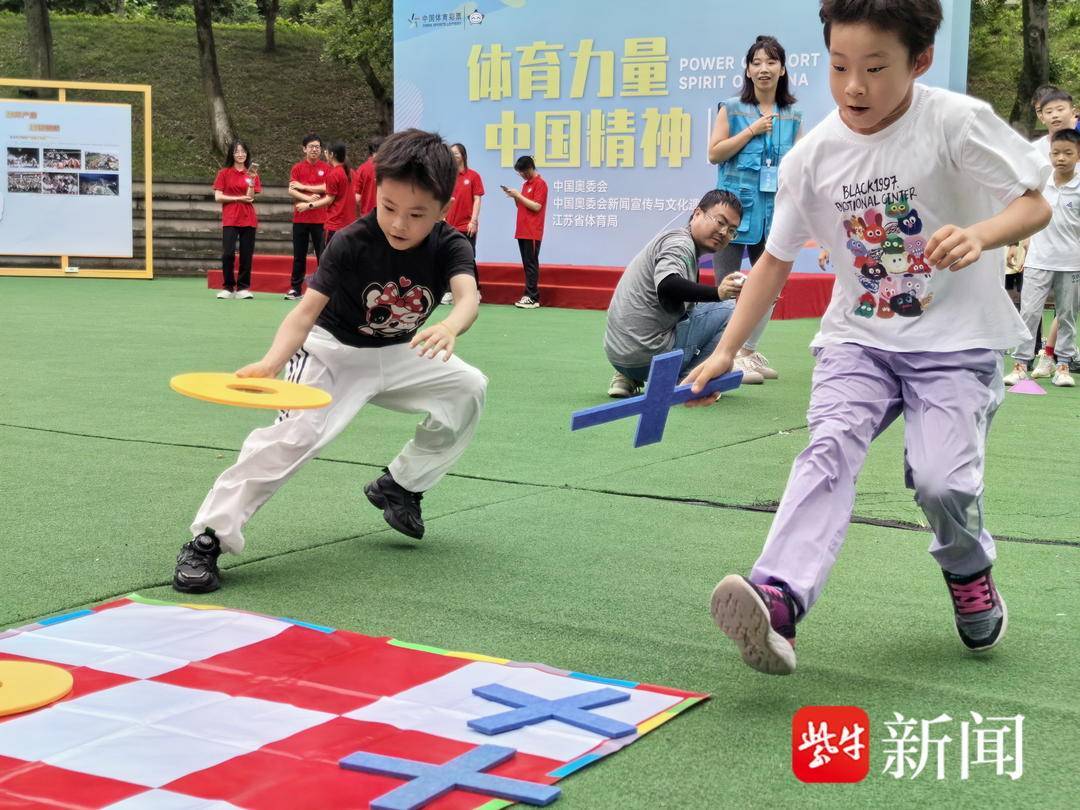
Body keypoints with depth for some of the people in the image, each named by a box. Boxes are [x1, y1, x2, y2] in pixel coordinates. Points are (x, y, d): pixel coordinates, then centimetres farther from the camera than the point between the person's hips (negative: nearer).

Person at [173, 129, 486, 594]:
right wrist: (272, 361, -51)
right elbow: (307, 310, -31)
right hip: (333, 349, -4)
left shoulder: (450, 246, -20)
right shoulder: (351, 243, -25)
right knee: (295, 433, -25)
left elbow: (468, 297, -40)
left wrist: (449, 327, -66)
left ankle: (400, 485, 8)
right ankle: (207, 538, -22)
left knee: (469, 387, -11)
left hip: (398, 354, 5)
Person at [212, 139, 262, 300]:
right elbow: (218, 197, -2)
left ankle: (243, 288, 9)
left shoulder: (251, 173, 8)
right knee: (228, 254, -10)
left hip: (248, 219, 2)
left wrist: (251, 178, -14)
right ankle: (228, 287, 1)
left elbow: (250, 197, -4)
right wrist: (239, 198, -7)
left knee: (246, 255, 1)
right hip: (230, 219, -2)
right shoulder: (224, 173, 5)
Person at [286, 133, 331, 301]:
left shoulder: (326, 167, 3)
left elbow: (326, 188, -11)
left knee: (322, 255, 0)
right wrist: (308, 198, -17)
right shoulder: (297, 167, 6)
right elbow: (291, 191, -4)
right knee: (299, 255, 7)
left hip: (320, 219, -2)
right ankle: (295, 288, 13)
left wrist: (304, 187, -9)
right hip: (300, 217, 2)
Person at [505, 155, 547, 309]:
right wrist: (514, 196, 5)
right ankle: (529, 295, 10)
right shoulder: (525, 184, 17)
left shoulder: (540, 183, -9)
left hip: (532, 233, -8)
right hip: (522, 231, 8)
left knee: (531, 264, -8)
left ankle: (532, 298, -8)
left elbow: (537, 206, -17)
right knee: (527, 264, 8)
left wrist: (518, 195, -15)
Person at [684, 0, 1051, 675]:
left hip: (958, 342, -2)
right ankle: (777, 600, -40)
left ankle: (970, 574, 16)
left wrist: (979, 234, -33)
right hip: (858, 337, 2)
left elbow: (1035, 204, -11)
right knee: (831, 447, -22)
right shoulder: (813, 156, -4)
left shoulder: (958, 122, -13)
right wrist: (726, 351, 1)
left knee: (940, 478, -18)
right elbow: (776, 260, 5)